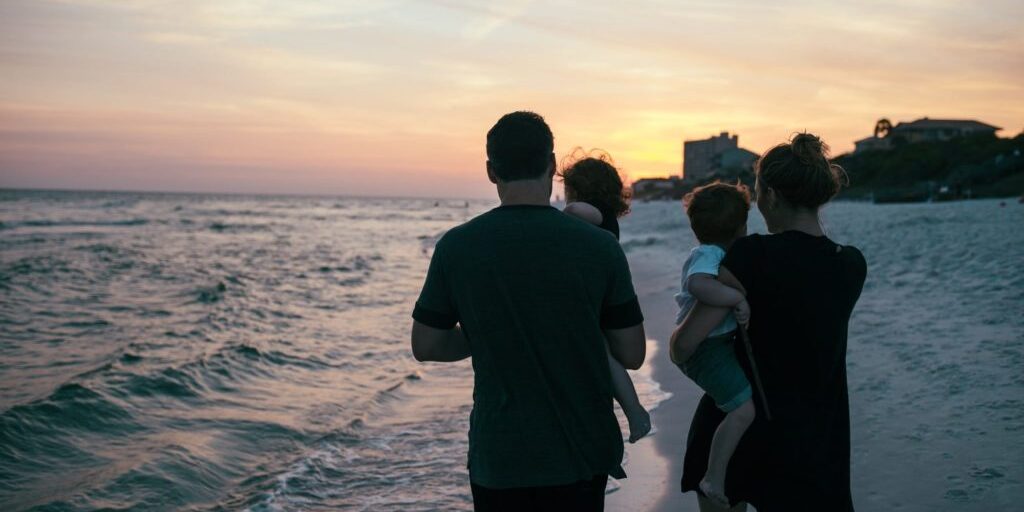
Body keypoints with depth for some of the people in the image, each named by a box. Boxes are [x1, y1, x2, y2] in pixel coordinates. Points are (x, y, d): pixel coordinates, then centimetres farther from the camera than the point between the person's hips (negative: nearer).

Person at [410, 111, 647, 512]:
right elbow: (632, 355, -4)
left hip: (496, 455, 0)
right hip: (579, 453, 0)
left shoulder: (456, 247, -9)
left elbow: (425, 346, 0)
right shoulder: (599, 247, -10)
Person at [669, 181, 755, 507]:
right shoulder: (710, 255, -21)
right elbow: (698, 284, -43)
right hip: (706, 349, -11)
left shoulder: (708, 253, 12)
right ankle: (714, 478, -13)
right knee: (745, 408, -19)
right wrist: (737, 298, -39)